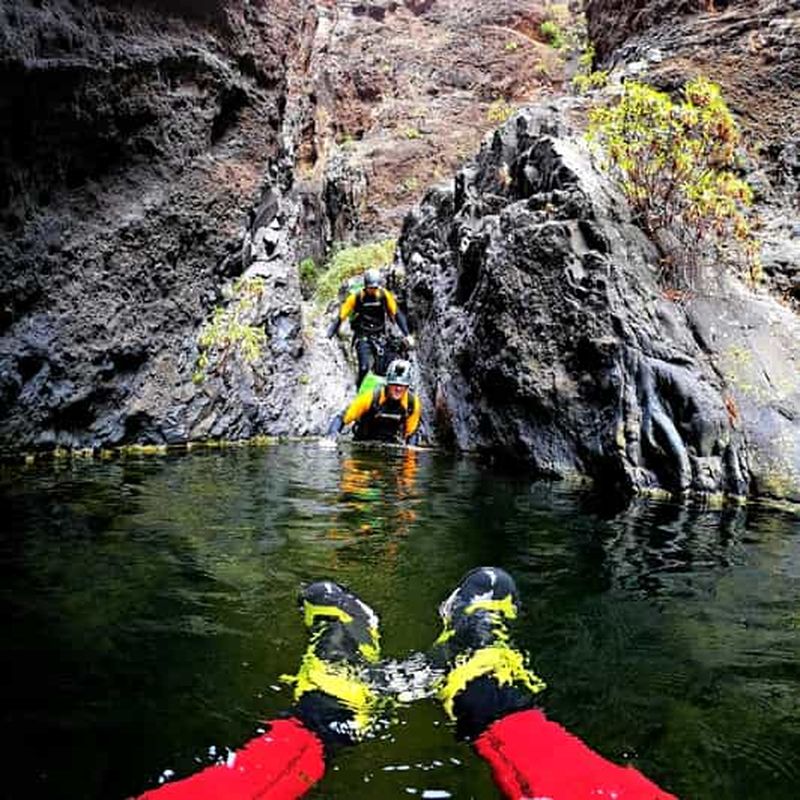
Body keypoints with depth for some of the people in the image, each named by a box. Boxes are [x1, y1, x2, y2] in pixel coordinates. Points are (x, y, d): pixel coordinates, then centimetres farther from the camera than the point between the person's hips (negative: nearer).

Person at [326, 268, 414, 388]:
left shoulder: (384, 295, -8)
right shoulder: (356, 297, -14)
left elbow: (397, 314, -4)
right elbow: (341, 317, -11)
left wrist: (407, 335, -11)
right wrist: (329, 337, -18)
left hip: (379, 336, 3)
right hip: (362, 337, -2)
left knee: (381, 370, -4)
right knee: (364, 368, -16)